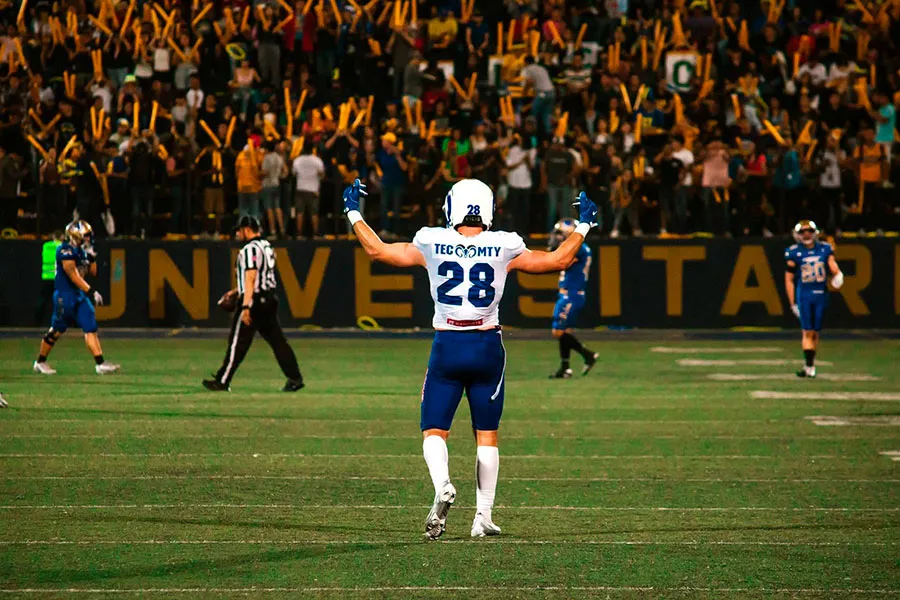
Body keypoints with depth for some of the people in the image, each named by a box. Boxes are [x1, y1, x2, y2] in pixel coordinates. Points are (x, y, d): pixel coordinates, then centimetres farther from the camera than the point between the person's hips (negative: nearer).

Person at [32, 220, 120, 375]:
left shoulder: (83, 250, 12)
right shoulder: (66, 250, -15)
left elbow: (94, 272, 19)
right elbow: (73, 275, -20)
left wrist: (92, 257, 1)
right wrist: (91, 291, -22)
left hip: (80, 295, 8)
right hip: (65, 294, -8)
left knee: (90, 328, -2)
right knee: (57, 330, 1)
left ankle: (100, 364, -6)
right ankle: (40, 362, 17)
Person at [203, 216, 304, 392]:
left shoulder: (250, 249, -13)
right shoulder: (266, 247, 16)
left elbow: (251, 279, -21)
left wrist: (246, 307, -24)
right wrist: (237, 291, 29)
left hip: (254, 300, -9)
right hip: (269, 298, 9)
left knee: (238, 342, -3)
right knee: (277, 340, 6)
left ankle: (222, 381, 2)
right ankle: (295, 378, 0)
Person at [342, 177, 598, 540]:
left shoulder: (431, 245, -4)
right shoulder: (504, 248, -4)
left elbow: (377, 250, 9)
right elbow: (560, 260, 8)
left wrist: (354, 213, 24)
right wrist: (583, 225, 23)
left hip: (447, 346, 0)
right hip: (488, 347, 1)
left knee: (434, 431, 5)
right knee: (487, 434, 12)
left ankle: (443, 486, -25)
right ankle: (483, 516, 13)